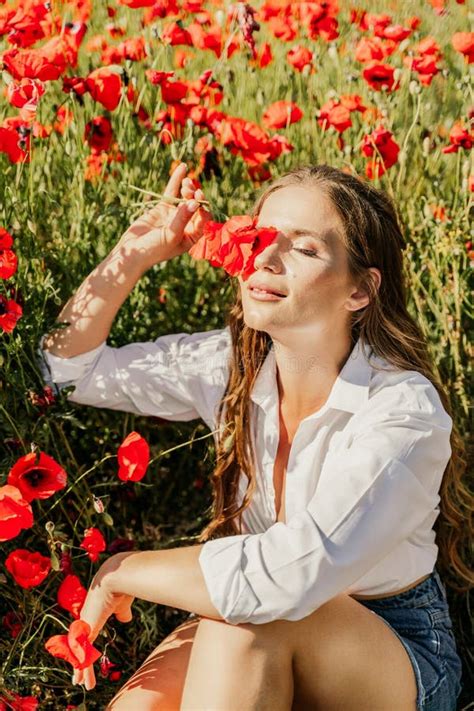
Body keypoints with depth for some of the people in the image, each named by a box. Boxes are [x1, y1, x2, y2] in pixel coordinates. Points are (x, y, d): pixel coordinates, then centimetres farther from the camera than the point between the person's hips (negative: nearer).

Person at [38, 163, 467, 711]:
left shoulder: (404, 409, -26)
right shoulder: (232, 366, -8)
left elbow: (288, 573, -36)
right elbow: (72, 367, 3)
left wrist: (121, 572, -23)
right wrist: (132, 255, -12)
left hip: (397, 647, -4)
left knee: (247, 614, -33)